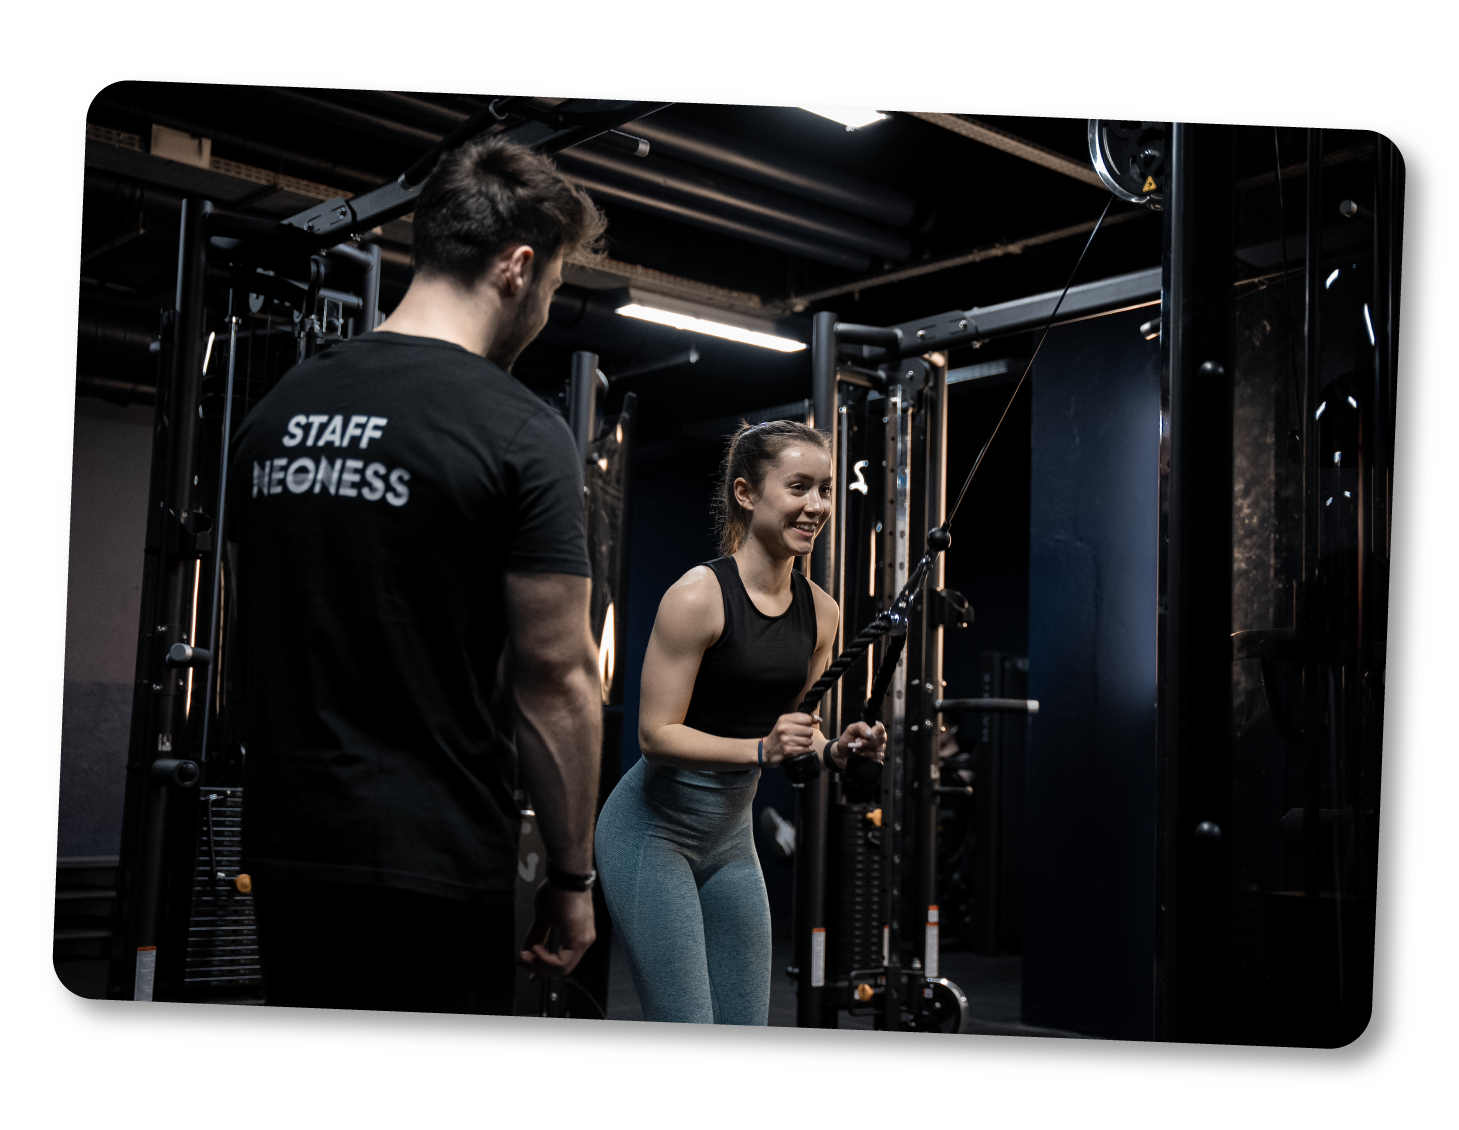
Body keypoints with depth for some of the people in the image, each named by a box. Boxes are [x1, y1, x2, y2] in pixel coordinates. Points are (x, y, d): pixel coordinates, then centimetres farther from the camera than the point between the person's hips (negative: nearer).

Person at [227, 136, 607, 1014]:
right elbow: (556, 679, -13)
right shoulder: (519, 432, -13)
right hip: (431, 863, -7)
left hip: (284, 847, 8)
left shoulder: (277, 412, 9)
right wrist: (573, 876, -3)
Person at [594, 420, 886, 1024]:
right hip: (652, 829, -7)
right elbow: (656, 734, -19)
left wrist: (834, 749, -7)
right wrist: (761, 748, -31)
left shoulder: (820, 612, 1)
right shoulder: (698, 594, -19)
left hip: (731, 837, 7)